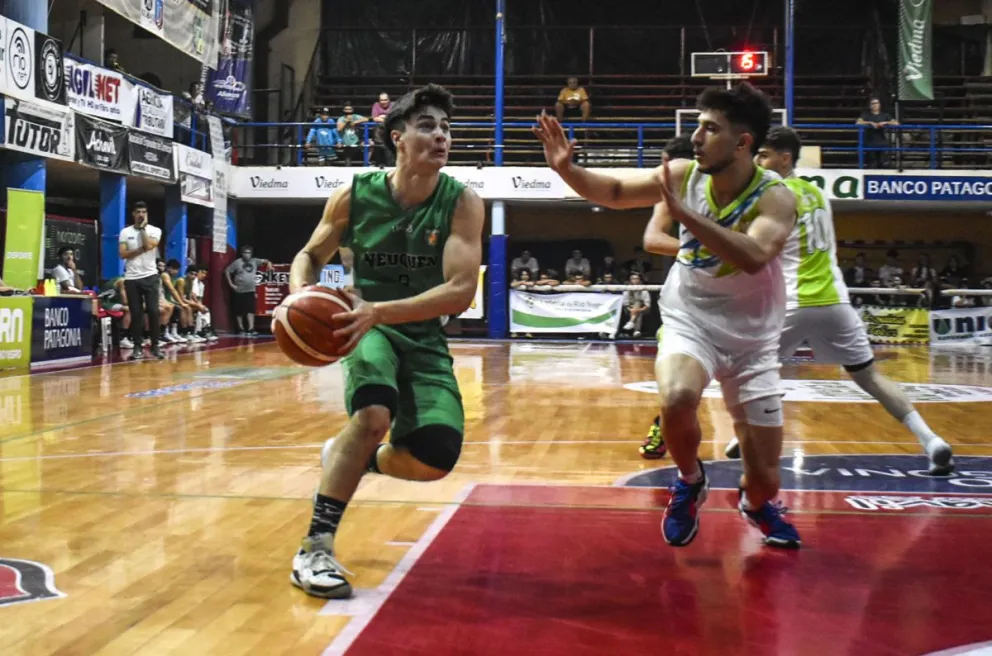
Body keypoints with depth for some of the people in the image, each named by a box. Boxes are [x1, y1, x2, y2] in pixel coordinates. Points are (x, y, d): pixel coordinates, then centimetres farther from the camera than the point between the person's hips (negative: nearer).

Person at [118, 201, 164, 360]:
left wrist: (143, 228, -6)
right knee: (136, 313, 2)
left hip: (150, 276, -1)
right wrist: (141, 249, -10)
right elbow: (122, 254, -3)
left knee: (153, 311, -6)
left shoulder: (155, 230, 3)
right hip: (131, 278, 1)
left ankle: (155, 346, 3)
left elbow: (149, 245, -15)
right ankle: (137, 347, 8)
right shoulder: (125, 232, 6)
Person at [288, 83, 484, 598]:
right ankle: (314, 547, -21)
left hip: (424, 337, 1)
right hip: (365, 326, -1)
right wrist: (301, 292, -16)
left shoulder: (462, 203, -12)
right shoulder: (355, 196, -8)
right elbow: (310, 255, 8)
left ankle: (354, 457, 16)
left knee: (436, 456, -19)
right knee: (375, 413, -33)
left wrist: (380, 311, -35)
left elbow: (460, 291, -23)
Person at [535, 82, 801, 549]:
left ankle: (755, 504, 43)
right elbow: (615, 193, 3)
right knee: (677, 399, -35)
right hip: (689, 323, 1)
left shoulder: (775, 197, -20)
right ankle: (690, 482, -1)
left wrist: (684, 213, -41)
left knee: (763, 481, 1)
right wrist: (566, 168, -13)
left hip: (752, 341, -1)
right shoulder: (685, 175, -8)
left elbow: (754, 256, -39)